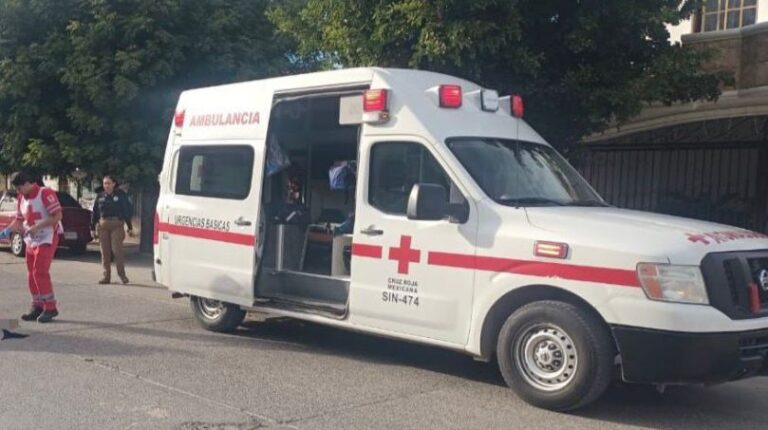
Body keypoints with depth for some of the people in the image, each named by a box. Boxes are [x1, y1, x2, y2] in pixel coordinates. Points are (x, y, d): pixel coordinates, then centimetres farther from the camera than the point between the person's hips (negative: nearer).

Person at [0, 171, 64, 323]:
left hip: (47, 239, -8)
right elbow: (19, 220, 15)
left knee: (40, 273, -12)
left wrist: (37, 227, -24)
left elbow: (57, 216, -20)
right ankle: (37, 306, 19)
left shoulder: (45, 193, -15)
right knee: (31, 274, 9)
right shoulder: (21, 199, 10)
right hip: (31, 241, 8)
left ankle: (50, 307, -4)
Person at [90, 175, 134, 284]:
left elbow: (127, 211, 1)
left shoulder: (121, 195, 1)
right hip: (102, 225, 4)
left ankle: (122, 274, 0)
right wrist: (93, 228, 11)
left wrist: (130, 227, -1)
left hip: (117, 225, -4)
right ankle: (106, 276, 11)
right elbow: (94, 213, 14)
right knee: (105, 252, 5)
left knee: (117, 249, -9)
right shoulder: (100, 196, 10)